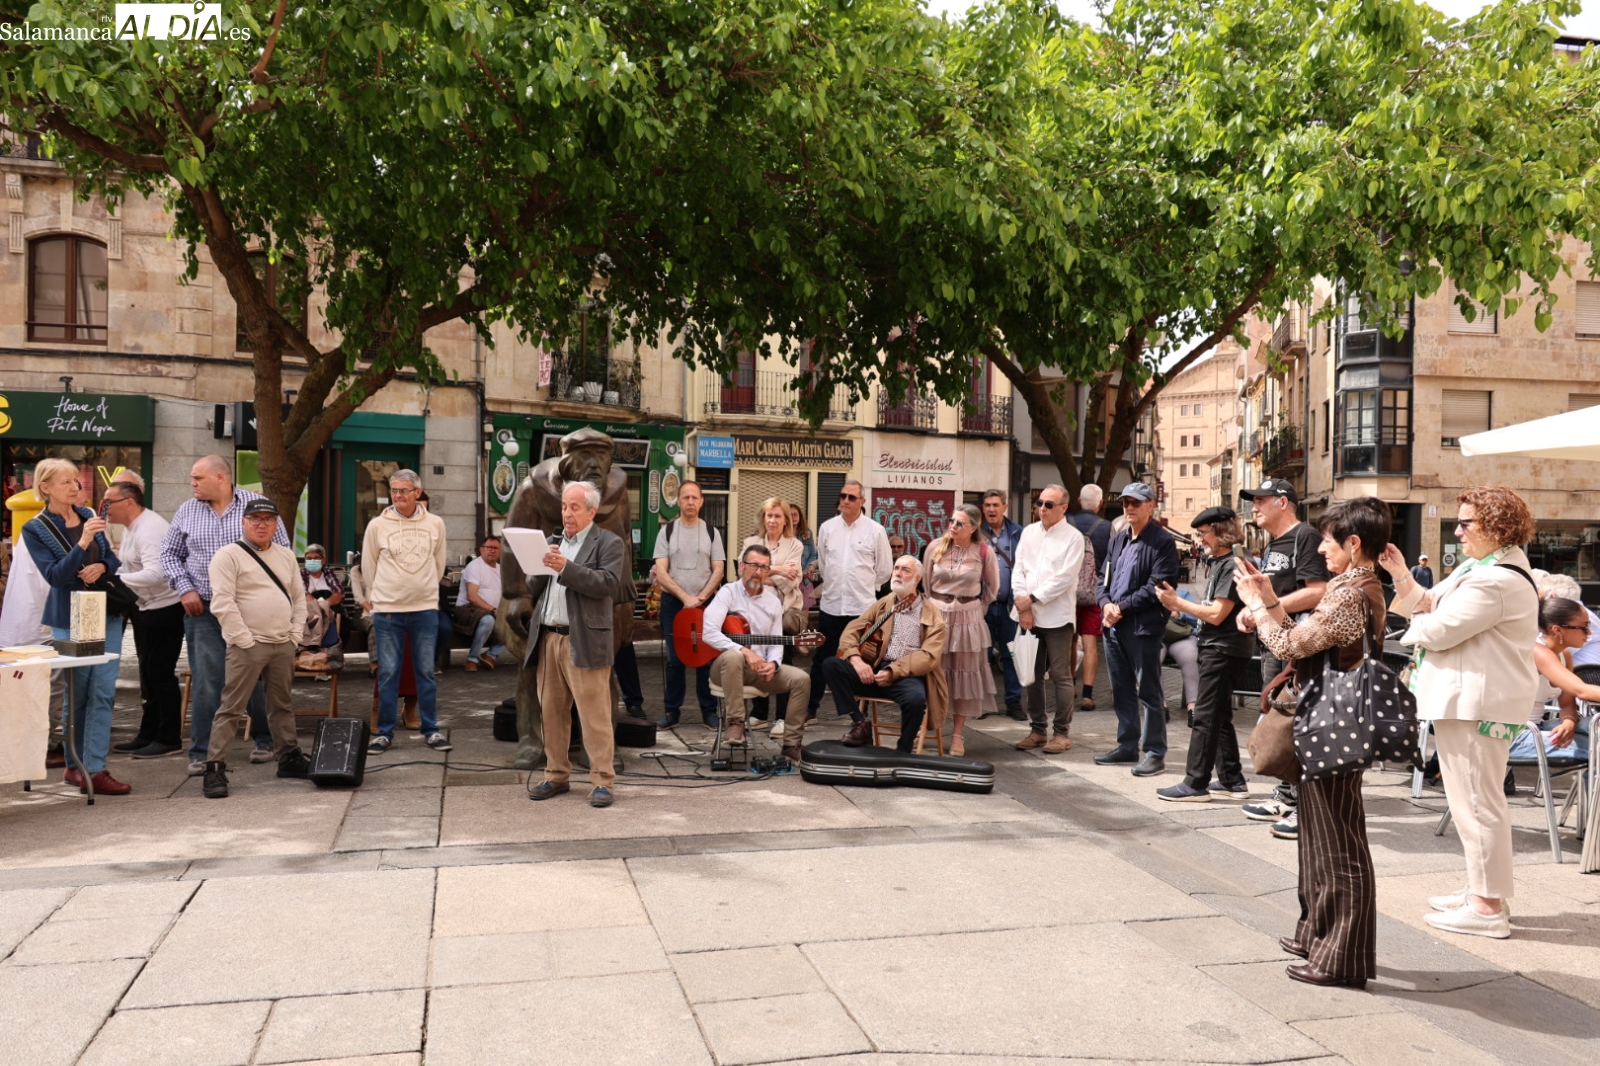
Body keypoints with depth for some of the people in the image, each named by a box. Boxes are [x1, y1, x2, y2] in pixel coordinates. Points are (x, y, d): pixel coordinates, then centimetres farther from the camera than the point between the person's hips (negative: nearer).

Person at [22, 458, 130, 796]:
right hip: (71, 619, -4)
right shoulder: (35, 529, -6)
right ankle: (75, 765, 20)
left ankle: (95, 769, -1)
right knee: (77, 694, 5)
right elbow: (53, 575, -16)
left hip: (107, 613, 4)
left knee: (103, 692, -2)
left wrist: (102, 567, -10)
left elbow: (113, 559, 14)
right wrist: (82, 543, -28)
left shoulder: (89, 516, 7)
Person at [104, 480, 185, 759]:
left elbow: (155, 574, -31)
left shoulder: (149, 529, -21)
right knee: (148, 674, 16)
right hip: (144, 609, 10)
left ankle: (169, 738, 6)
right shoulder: (132, 527, 11)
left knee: (160, 673, -3)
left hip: (163, 609, -10)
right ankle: (148, 736, 26)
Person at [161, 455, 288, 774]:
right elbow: (170, 554, 14)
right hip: (203, 610, 1)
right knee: (205, 682, -1)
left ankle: (264, 741, 25)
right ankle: (201, 752, 7)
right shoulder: (187, 511, 8)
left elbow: (282, 552, 2)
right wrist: (184, 589, 0)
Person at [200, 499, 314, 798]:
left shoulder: (286, 556, 14)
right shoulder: (229, 555, -6)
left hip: (283, 645, 6)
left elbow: (299, 597, 17)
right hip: (248, 646, -6)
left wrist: (295, 636, 7)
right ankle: (214, 769, -2)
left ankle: (289, 758, 26)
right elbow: (222, 604, -13)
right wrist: (246, 641, -15)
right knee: (231, 708, -5)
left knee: (283, 705, 15)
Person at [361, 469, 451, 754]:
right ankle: (385, 732, 12)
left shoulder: (435, 523, 2)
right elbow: (368, 567, 9)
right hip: (387, 610, -1)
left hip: (426, 608, 1)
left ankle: (431, 729, 16)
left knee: (426, 672, 7)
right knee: (388, 673, 3)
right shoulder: (377, 525, -2)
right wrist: (376, 597, 14)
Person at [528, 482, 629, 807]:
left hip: (584, 642, -6)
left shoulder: (609, 543, -2)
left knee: (594, 713, -4)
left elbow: (608, 584, -15)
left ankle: (603, 781, 2)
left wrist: (566, 567, -22)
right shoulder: (552, 541, 18)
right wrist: (541, 565, -5)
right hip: (549, 639, 6)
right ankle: (556, 776, 22)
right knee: (552, 711, 12)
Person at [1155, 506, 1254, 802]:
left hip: (1225, 650, -10)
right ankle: (1231, 779, 23)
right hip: (1216, 647, 10)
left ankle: (1195, 784, -3)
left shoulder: (1232, 566, -16)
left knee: (1205, 717, -7)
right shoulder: (1217, 563, 13)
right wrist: (1179, 604, 2)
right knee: (1219, 716, 15)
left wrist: (1178, 603, -12)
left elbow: (1217, 614, -19)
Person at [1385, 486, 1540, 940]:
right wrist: (1404, 579, 3)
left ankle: (1488, 907, 5)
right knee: (1477, 799, 19)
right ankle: (1484, 891, 31)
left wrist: (1412, 616, -2)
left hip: (1477, 702, -12)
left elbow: (1438, 629, -22)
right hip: (1469, 698, 12)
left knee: (1477, 801, -4)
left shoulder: (1497, 581, -21)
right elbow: (1432, 606, 16)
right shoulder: (1484, 566, 15)